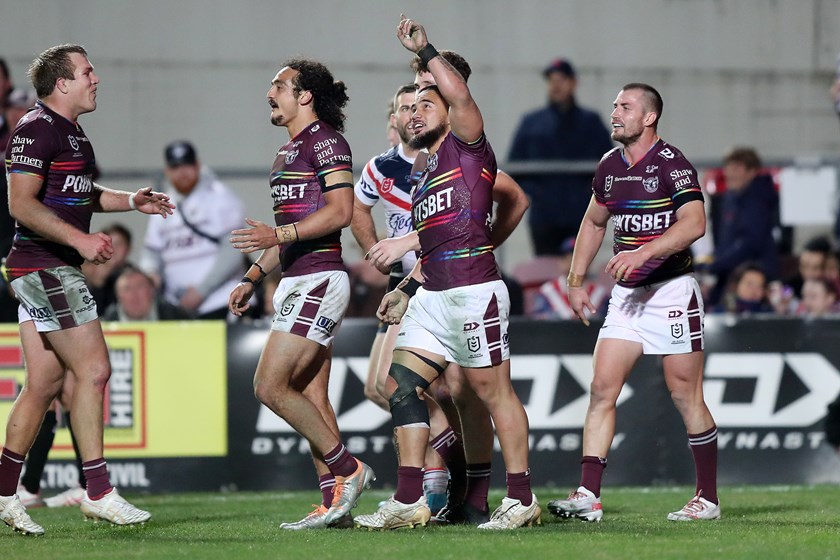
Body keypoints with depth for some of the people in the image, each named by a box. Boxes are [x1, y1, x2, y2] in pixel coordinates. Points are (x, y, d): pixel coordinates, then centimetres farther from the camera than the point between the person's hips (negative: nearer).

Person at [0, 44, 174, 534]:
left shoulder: (71, 132, 18)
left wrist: (131, 201, 17)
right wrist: (81, 240, -25)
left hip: (56, 268, 10)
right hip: (43, 267, -10)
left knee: (45, 383, 9)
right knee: (93, 369, -10)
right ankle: (98, 493, -7)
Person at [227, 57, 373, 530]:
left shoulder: (326, 141, -9)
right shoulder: (289, 151, 21)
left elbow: (341, 210, -20)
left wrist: (277, 234, -26)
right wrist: (254, 277, 23)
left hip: (318, 280, -10)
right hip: (296, 281, 10)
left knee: (271, 386, -14)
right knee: (311, 398, 6)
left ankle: (348, 469, -7)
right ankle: (335, 502, 6)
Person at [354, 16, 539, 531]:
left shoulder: (466, 148, 0)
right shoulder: (427, 175, 24)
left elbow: (460, 94, -19)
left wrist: (424, 49, -13)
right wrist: (405, 290, 26)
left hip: (474, 291, -9)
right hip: (434, 296, 9)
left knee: (494, 391, -5)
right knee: (402, 384, 0)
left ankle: (522, 499, 0)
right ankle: (410, 501, -1)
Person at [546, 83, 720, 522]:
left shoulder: (671, 164, -12)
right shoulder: (609, 166, 11)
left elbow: (694, 224, -23)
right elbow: (594, 222, 25)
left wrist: (643, 253, -31)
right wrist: (576, 280, 19)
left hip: (672, 290, -7)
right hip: (626, 295, 7)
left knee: (686, 396, -2)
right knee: (602, 390, -4)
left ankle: (708, 499, 8)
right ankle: (588, 496, -8)